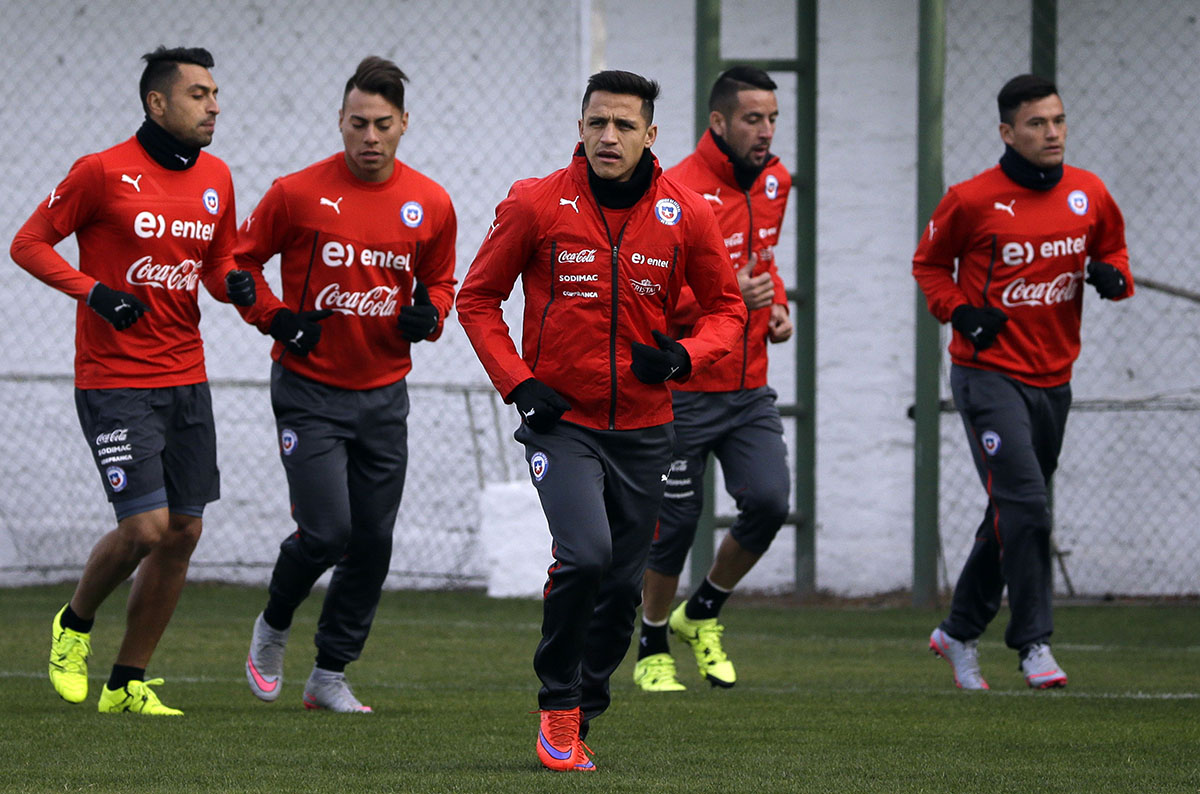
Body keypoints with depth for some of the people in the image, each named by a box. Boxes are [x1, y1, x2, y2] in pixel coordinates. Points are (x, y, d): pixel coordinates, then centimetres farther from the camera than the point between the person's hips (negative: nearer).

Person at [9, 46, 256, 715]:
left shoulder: (215, 178, 8)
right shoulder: (104, 172, -10)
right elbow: (30, 243, -4)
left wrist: (234, 282, -4)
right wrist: (94, 292, -17)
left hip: (186, 381, 7)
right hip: (116, 384, -6)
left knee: (183, 533, 4)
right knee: (145, 527, -15)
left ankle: (128, 683, 16)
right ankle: (75, 624, 15)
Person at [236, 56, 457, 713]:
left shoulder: (430, 204, 0)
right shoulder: (298, 193, -9)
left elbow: (440, 281, 15)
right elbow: (241, 259, 4)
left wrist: (428, 316, -6)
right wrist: (275, 319, -10)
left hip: (383, 393, 4)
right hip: (309, 391, -4)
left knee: (373, 541, 4)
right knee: (326, 531, -13)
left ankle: (330, 676, 18)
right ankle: (273, 628, 17)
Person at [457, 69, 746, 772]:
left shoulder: (685, 213, -3)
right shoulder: (537, 204, -7)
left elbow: (726, 307, 8)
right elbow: (479, 298, 3)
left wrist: (682, 357, -12)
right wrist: (518, 381, -9)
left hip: (643, 431, 3)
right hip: (560, 421, -3)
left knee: (623, 588, 8)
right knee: (585, 556, -23)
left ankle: (579, 722, 26)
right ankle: (558, 704, -4)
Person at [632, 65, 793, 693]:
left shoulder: (774, 182, 7)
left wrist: (775, 303, 7)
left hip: (749, 391, 6)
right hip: (684, 392, -6)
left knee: (769, 502, -8)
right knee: (676, 522, 2)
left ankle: (703, 614, 17)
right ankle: (652, 652, 23)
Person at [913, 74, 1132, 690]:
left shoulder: (1089, 194, 2)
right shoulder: (972, 200, -9)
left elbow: (1111, 249, 17)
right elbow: (929, 263, 5)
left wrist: (1113, 276, -6)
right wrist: (961, 313, -12)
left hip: (1052, 380, 5)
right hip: (989, 377, -5)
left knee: (1012, 515, 14)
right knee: (1023, 503, -18)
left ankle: (960, 633, 30)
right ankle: (1033, 642, -12)